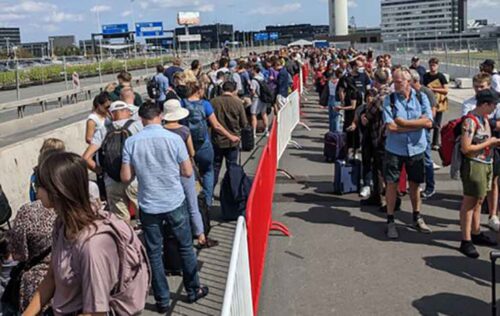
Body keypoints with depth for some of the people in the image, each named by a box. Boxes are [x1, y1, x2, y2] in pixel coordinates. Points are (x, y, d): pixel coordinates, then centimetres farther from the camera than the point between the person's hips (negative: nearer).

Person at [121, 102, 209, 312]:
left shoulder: (131, 142, -8)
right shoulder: (174, 138, -10)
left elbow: (126, 178, -5)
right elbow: (188, 172, -7)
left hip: (149, 206, 1)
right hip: (175, 202, 0)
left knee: (154, 253, 12)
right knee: (185, 247, 16)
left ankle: (162, 300, 20)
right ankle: (193, 290, 29)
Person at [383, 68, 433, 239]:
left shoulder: (421, 98, -2)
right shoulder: (389, 100, -7)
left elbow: (428, 122, -13)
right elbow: (390, 126, -17)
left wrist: (404, 122, -15)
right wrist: (417, 125, -13)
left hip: (416, 148, 2)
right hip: (395, 149, -2)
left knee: (415, 184, 14)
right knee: (392, 184, 1)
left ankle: (417, 218, 31)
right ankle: (390, 221, 13)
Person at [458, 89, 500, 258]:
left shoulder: (484, 118, 9)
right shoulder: (471, 120, -19)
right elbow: (466, 148, -23)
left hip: (485, 163, 9)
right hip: (474, 165, -9)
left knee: (478, 201, 18)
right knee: (469, 202, -1)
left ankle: (476, 233, 32)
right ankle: (466, 241, 6)